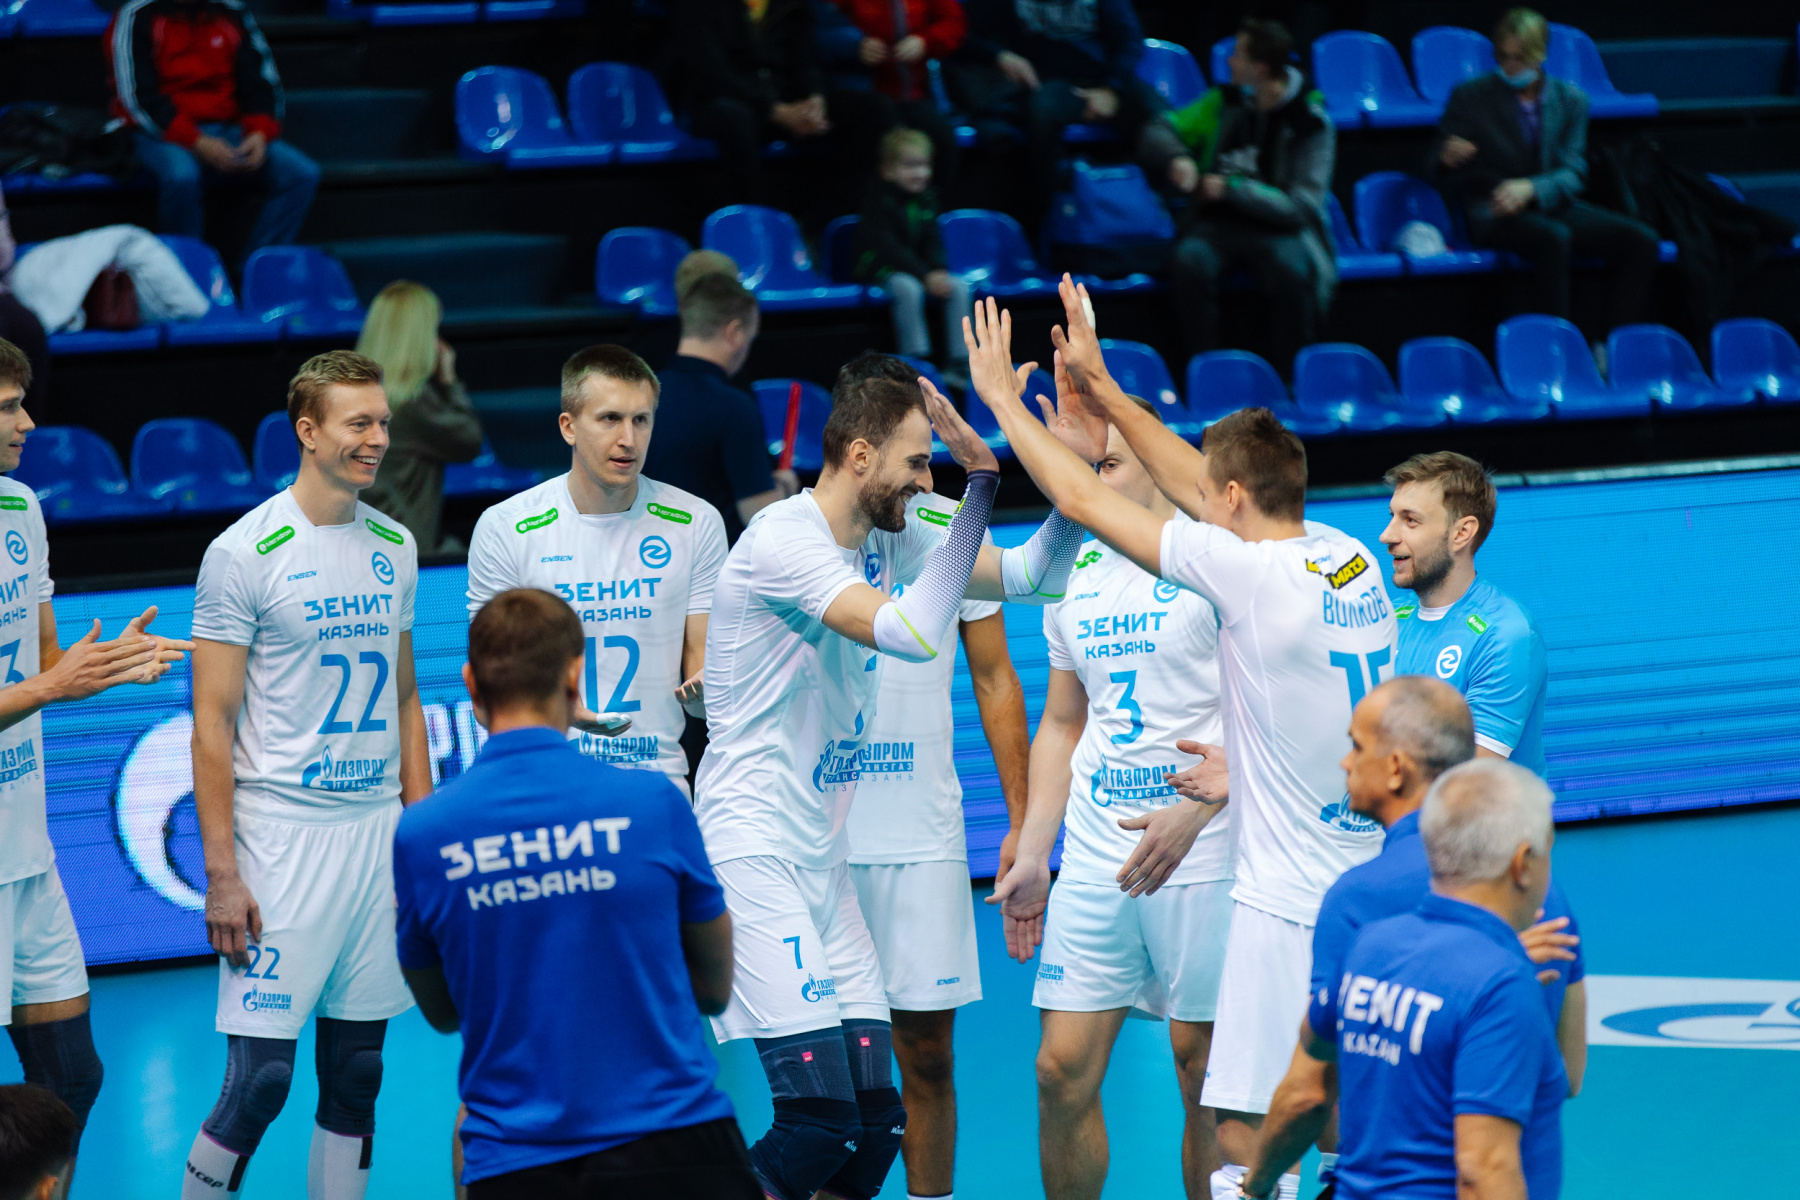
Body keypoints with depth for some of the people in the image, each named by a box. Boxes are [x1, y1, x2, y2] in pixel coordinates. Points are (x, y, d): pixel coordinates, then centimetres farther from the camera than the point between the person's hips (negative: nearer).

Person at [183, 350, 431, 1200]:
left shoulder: (394, 547, 10)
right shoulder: (246, 553, -8)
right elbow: (213, 722, -9)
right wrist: (221, 874, -13)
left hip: (380, 834, 6)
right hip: (281, 834, -6)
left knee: (356, 1076, 8)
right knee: (261, 1076, -9)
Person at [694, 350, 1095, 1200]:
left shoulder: (890, 540, 11)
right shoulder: (781, 540, -15)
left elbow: (1031, 577, 15)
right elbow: (914, 633, -26)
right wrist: (983, 475, -24)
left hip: (823, 858, 9)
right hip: (752, 851, -9)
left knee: (876, 1124, 3)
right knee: (819, 1120, -17)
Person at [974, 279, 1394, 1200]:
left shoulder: (1251, 572, -14)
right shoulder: (1352, 559, 8)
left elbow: (1083, 500, -7)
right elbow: (1197, 485, 22)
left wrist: (1002, 399, 6)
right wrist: (1103, 391, 27)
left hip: (1292, 906, -9)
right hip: (1368, 885, 9)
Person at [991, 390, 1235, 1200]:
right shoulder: (1073, 577, 13)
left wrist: (1194, 813, -20)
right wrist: (1031, 857, 15)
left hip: (1200, 860, -6)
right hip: (1093, 859, 6)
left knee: (1206, 1075, 0)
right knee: (1062, 1070, 1)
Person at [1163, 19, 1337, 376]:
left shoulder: (1310, 123, -4)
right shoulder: (1225, 102, 8)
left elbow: (1301, 207, -10)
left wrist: (1232, 190, -17)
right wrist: (1176, 158, -8)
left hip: (1278, 226, -3)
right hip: (1220, 224, 3)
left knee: (1291, 269, -38)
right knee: (1189, 262, -33)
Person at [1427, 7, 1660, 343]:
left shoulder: (1570, 101, 11)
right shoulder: (1470, 97, 4)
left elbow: (1573, 175, 0)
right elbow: (1435, 174, 3)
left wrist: (1531, 188, -22)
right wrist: (1446, 159, -23)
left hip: (1553, 207, 4)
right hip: (1492, 215, -4)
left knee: (1641, 240, -18)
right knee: (1553, 237, -38)